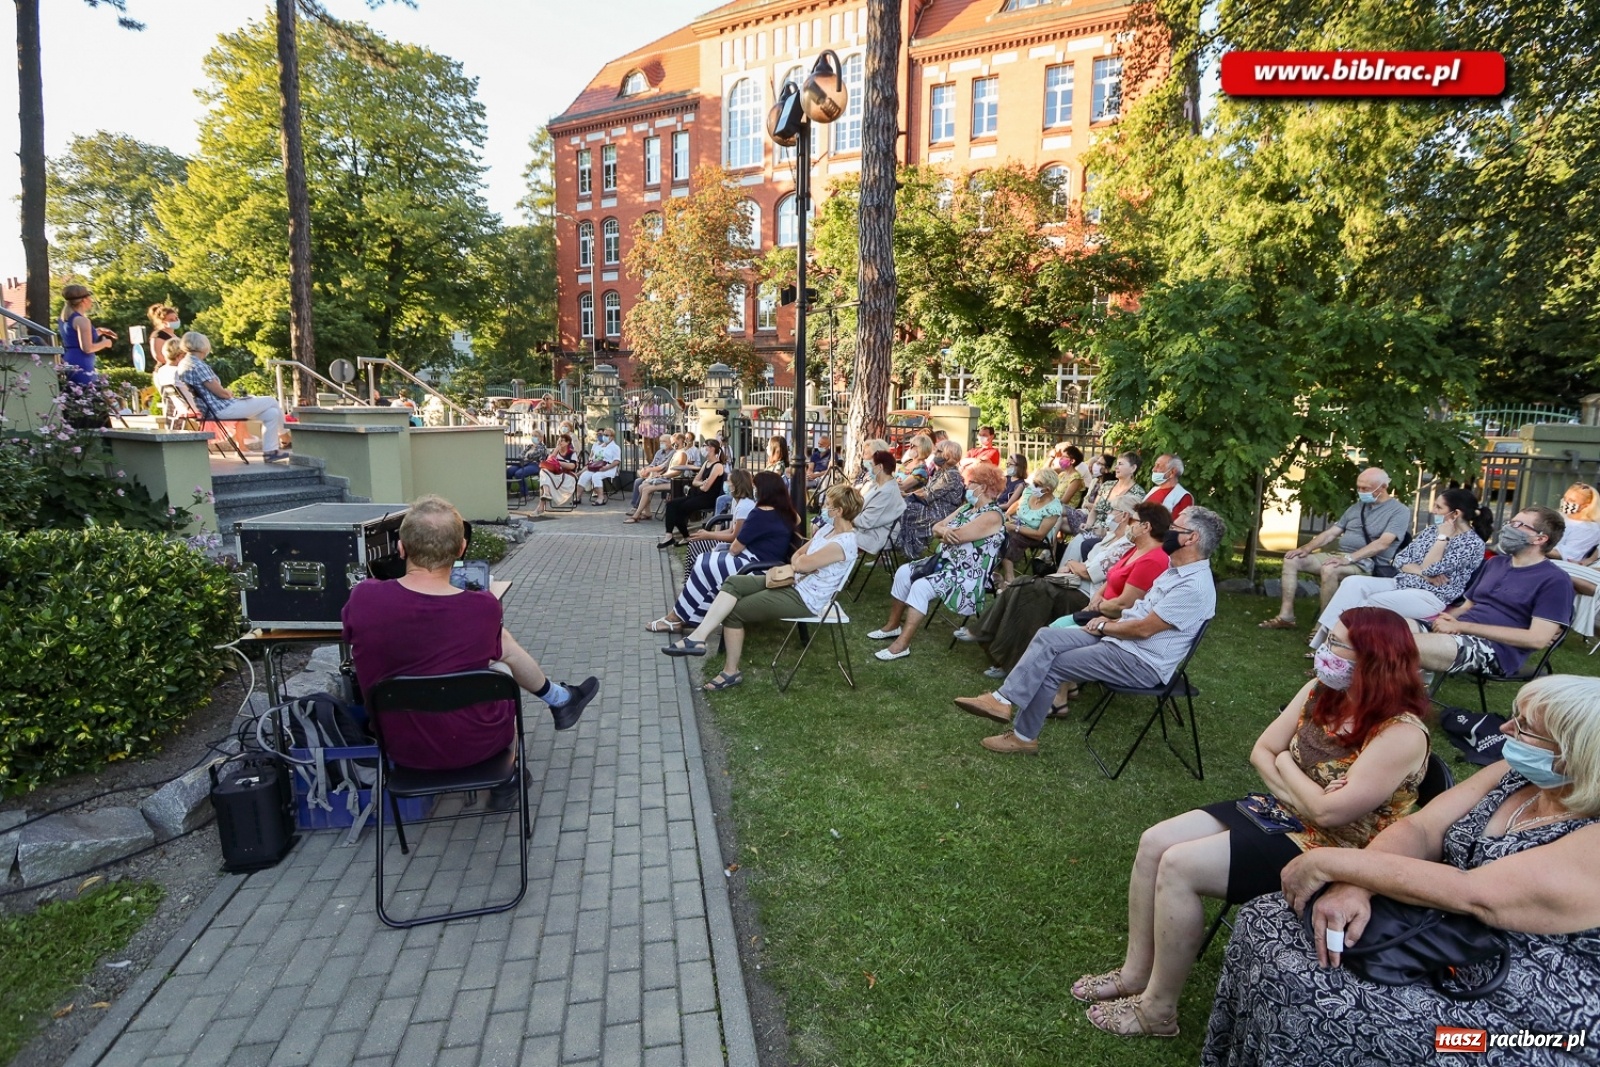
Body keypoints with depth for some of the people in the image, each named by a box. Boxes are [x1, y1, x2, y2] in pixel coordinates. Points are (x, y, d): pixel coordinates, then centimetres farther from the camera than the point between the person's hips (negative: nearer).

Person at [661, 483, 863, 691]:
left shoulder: (844, 542, -24)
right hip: (793, 583, 9)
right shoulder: (829, 527, 7)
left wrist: (801, 559, -2)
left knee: (734, 611, -10)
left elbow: (803, 564, -25)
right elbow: (797, 555, 12)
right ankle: (698, 637, -14)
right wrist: (800, 563, -10)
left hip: (805, 599, -9)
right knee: (733, 583, -9)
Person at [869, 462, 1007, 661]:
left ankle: (902, 644, -24)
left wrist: (942, 530, -1)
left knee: (921, 587, -28)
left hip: (967, 575, -10)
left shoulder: (992, 516, -17)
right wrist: (946, 530, -18)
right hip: (946, 562, 10)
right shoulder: (967, 507, 14)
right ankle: (893, 625, 11)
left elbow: (956, 536, -24)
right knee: (903, 572, -1)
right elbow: (936, 527, 7)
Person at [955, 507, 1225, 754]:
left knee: (1050, 667, -15)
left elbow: (1144, 628, -22)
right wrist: (1110, 622, 5)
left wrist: (1104, 627, -7)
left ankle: (1023, 736, -5)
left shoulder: (1195, 587, -20)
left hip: (1141, 662, -9)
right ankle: (1003, 699, -19)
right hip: (1119, 638, 9)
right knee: (1047, 637, -9)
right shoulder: (1177, 571, 12)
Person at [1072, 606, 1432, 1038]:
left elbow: (1330, 812, -28)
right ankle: (1136, 972, 9)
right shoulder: (1320, 691, 0)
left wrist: (1286, 765, -11)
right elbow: (1261, 751, 4)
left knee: (1179, 867, -21)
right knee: (1154, 843, -6)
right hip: (1279, 814, 8)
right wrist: (1297, 797, -14)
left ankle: (1158, 1009, -2)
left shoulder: (1401, 734, -23)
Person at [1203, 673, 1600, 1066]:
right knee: (1262, 921, -6)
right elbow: (1419, 830, -6)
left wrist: (1329, 863, -24)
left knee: (1292, 990, -22)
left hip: (1515, 1026, -7)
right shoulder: (1516, 775, 0)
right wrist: (1353, 885, -25)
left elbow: (1471, 896, -30)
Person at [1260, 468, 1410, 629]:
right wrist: (1307, 548, 0)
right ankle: (1286, 616, -9)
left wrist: (1349, 558, -31)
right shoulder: (1356, 507, 17)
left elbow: (1383, 543, -21)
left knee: (1329, 569, -38)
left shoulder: (1399, 511, -6)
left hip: (1368, 564, -8)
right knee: (1292, 559, -6)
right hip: (1340, 556, 8)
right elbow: (1331, 533, 18)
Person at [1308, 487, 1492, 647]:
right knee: (1353, 582, -19)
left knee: (1372, 603, -31)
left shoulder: (1473, 543, -6)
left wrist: (1443, 537, -9)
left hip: (1431, 597, -7)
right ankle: (1326, 635, -28)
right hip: (1401, 584, 7)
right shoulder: (1431, 529, 15)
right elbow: (1399, 559, 9)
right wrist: (1422, 573, -9)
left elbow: (1430, 569, -16)